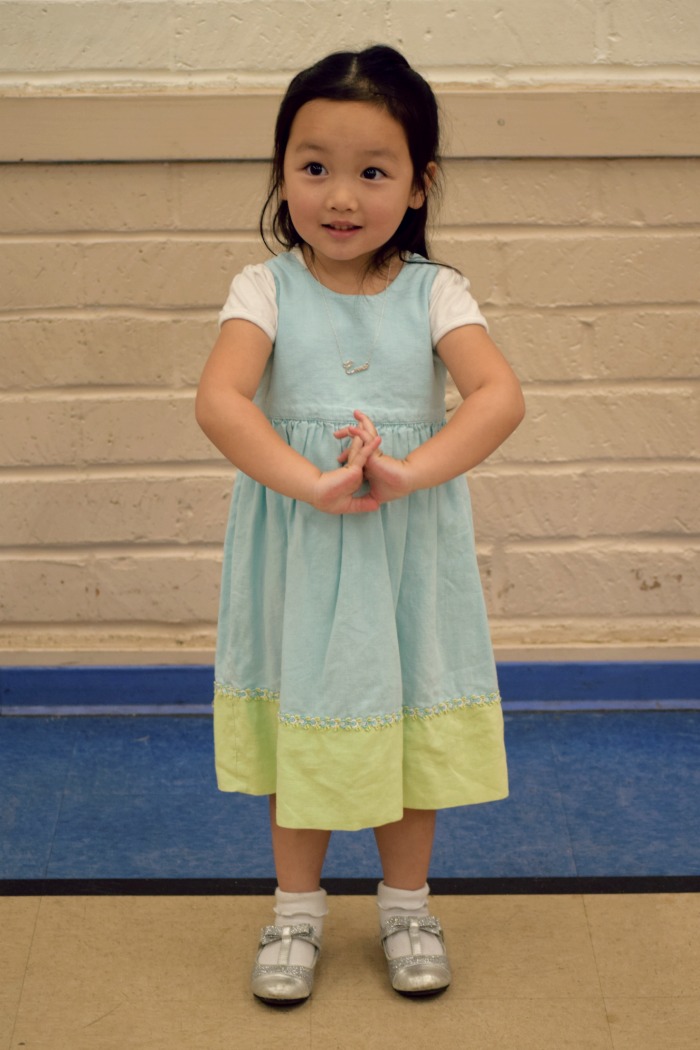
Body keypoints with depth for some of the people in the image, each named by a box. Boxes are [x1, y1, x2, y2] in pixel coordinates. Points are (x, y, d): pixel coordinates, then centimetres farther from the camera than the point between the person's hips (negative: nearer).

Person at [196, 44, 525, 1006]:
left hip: (409, 552, 1)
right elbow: (220, 401, -20)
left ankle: (406, 904, 32)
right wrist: (313, 483, -30)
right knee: (301, 728, 11)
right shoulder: (266, 289, -6)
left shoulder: (434, 293, -4)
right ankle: (298, 908, 30)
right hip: (299, 555, 0)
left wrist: (406, 472, -30)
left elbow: (501, 397, -18)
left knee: (410, 724, 12)